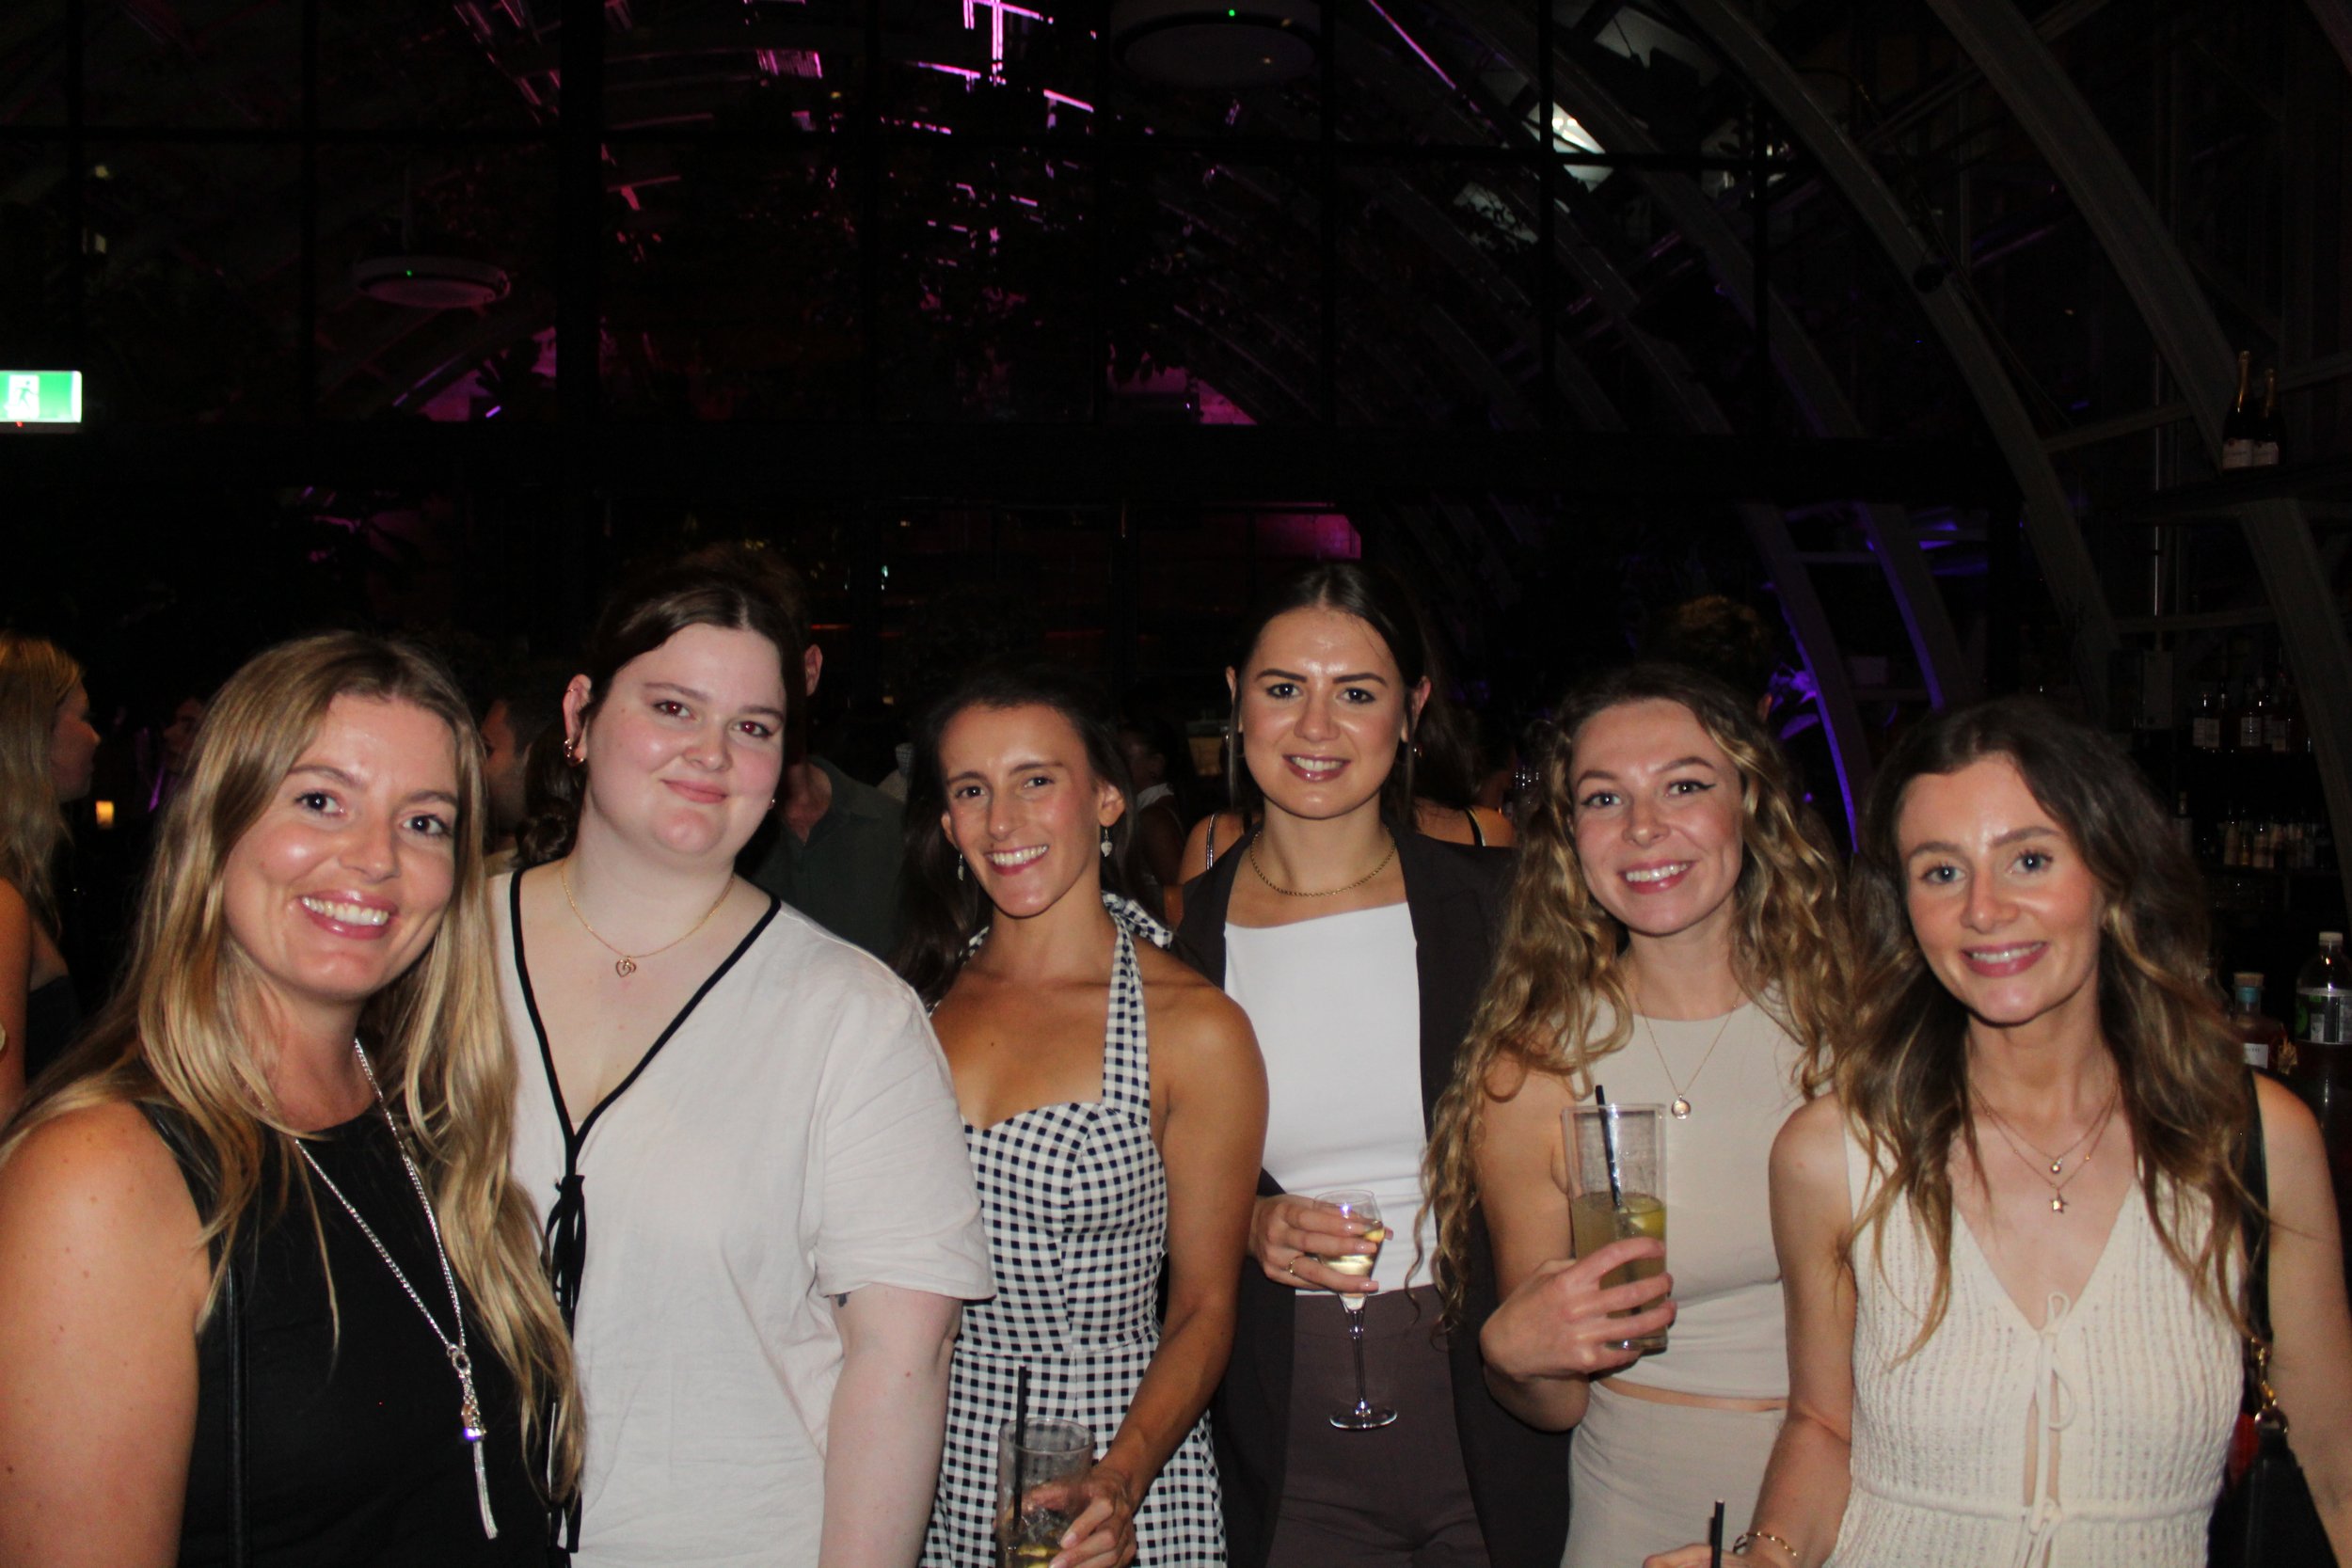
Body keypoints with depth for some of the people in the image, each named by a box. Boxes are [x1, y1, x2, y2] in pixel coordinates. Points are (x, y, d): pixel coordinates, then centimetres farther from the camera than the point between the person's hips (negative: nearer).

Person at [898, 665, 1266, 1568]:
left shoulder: (1195, 1027, -9)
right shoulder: (919, 999, 2)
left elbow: (1204, 1306, -5)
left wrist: (1119, 1484, -18)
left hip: (1113, 1466, -3)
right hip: (925, 1469, 3)